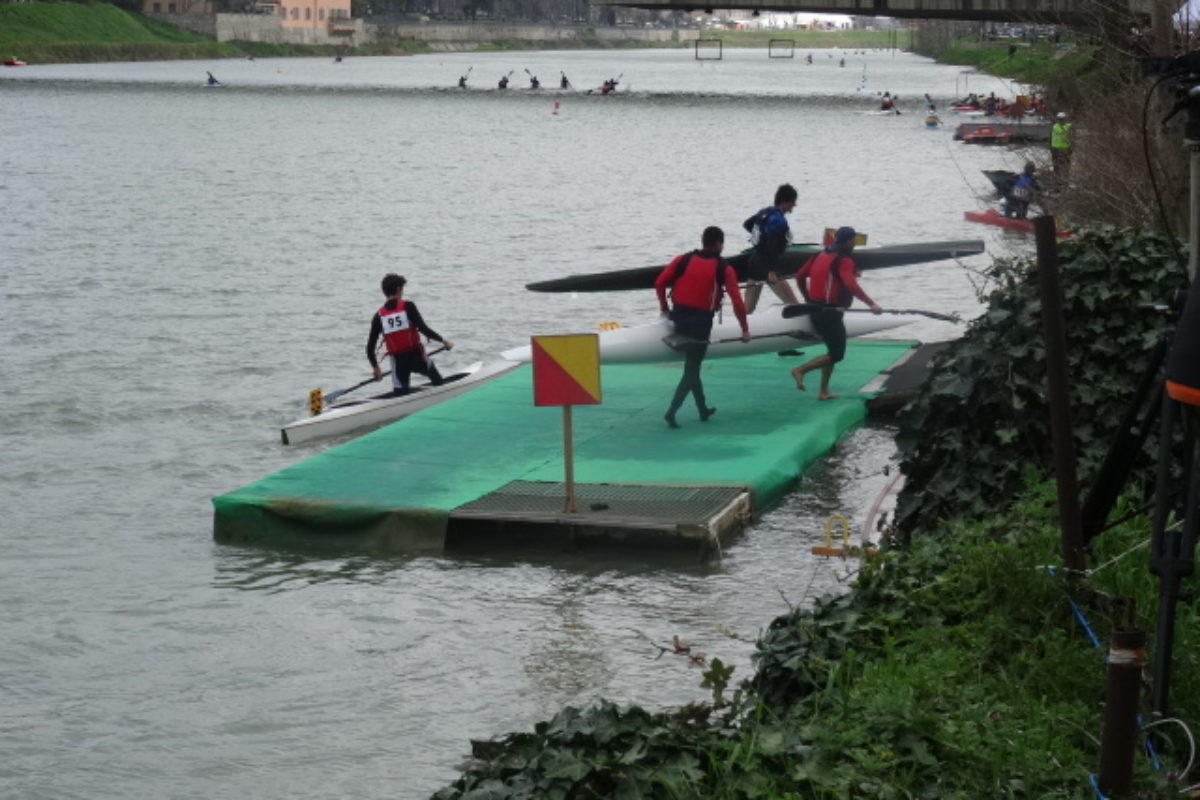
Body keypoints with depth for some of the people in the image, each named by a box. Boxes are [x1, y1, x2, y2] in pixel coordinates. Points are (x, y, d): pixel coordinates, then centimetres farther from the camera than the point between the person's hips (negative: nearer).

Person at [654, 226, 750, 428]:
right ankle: (671, 411, -9)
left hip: (679, 316, 4)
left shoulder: (683, 260, 3)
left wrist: (664, 307, 13)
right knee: (692, 368, 3)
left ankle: (703, 409, 27)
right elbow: (737, 302, -8)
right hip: (701, 321, -4)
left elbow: (660, 283, -3)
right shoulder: (724, 269, -4)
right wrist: (745, 329, 0)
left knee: (692, 365, 19)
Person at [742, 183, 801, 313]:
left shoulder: (766, 211, 10)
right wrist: (771, 271, -27)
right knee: (794, 306, -8)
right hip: (766, 265, -9)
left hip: (754, 260, 9)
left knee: (748, 309, 10)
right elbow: (772, 247, -24)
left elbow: (746, 224, 26)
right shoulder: (778, 219, -15)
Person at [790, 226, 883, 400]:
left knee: (833, 350, 20)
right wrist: (870, 303, -31)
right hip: (830, 313, -9)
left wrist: (808, 299, 29)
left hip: (815, 312, 9)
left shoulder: (821, 255, 12)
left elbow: (800, 276, 17)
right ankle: (801, 370, -10)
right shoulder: (844, 261, -13)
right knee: (837, 355, -1)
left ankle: (824, 391, 20)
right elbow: (851, 285, -29)